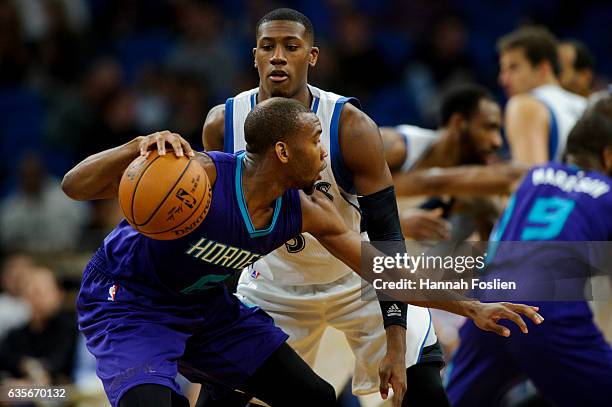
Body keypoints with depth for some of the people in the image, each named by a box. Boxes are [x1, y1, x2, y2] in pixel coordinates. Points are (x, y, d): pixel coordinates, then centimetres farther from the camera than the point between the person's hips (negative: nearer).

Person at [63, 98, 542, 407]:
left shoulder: (306, 211, -11)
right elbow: (74, 186, -35)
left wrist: (472, 308, -2)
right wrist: (138, 147, -53)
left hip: (207, 306, 7)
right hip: (128, 303, -7)